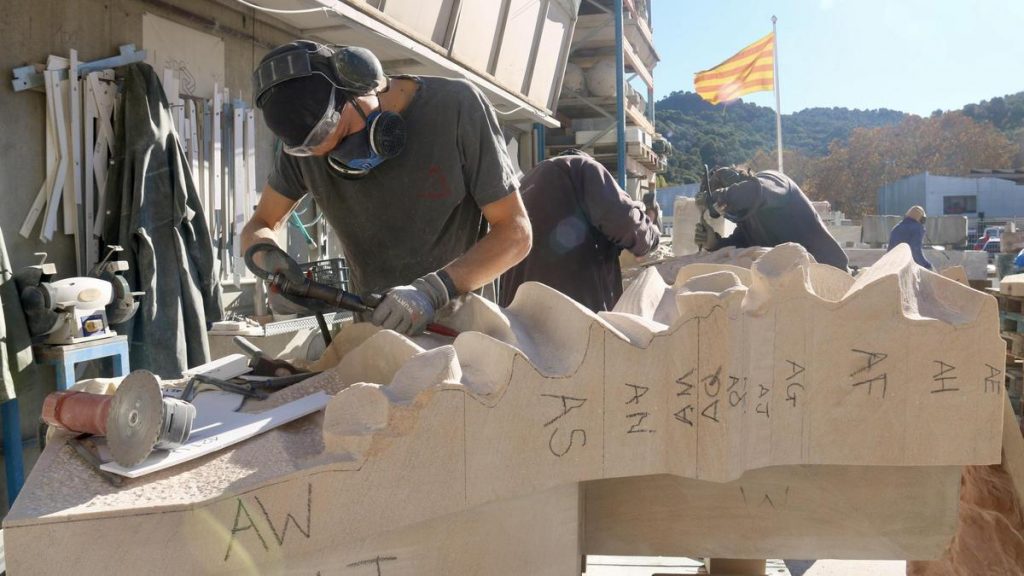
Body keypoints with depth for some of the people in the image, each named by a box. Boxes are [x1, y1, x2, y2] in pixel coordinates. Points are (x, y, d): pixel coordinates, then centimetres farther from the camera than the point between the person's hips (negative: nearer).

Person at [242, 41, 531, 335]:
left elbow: (515, 232, -16)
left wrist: (432, 291, -31)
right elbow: (259, 227, 6)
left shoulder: (457, 106, -17)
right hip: (370, 321, 3)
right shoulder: (308, 139, -7)